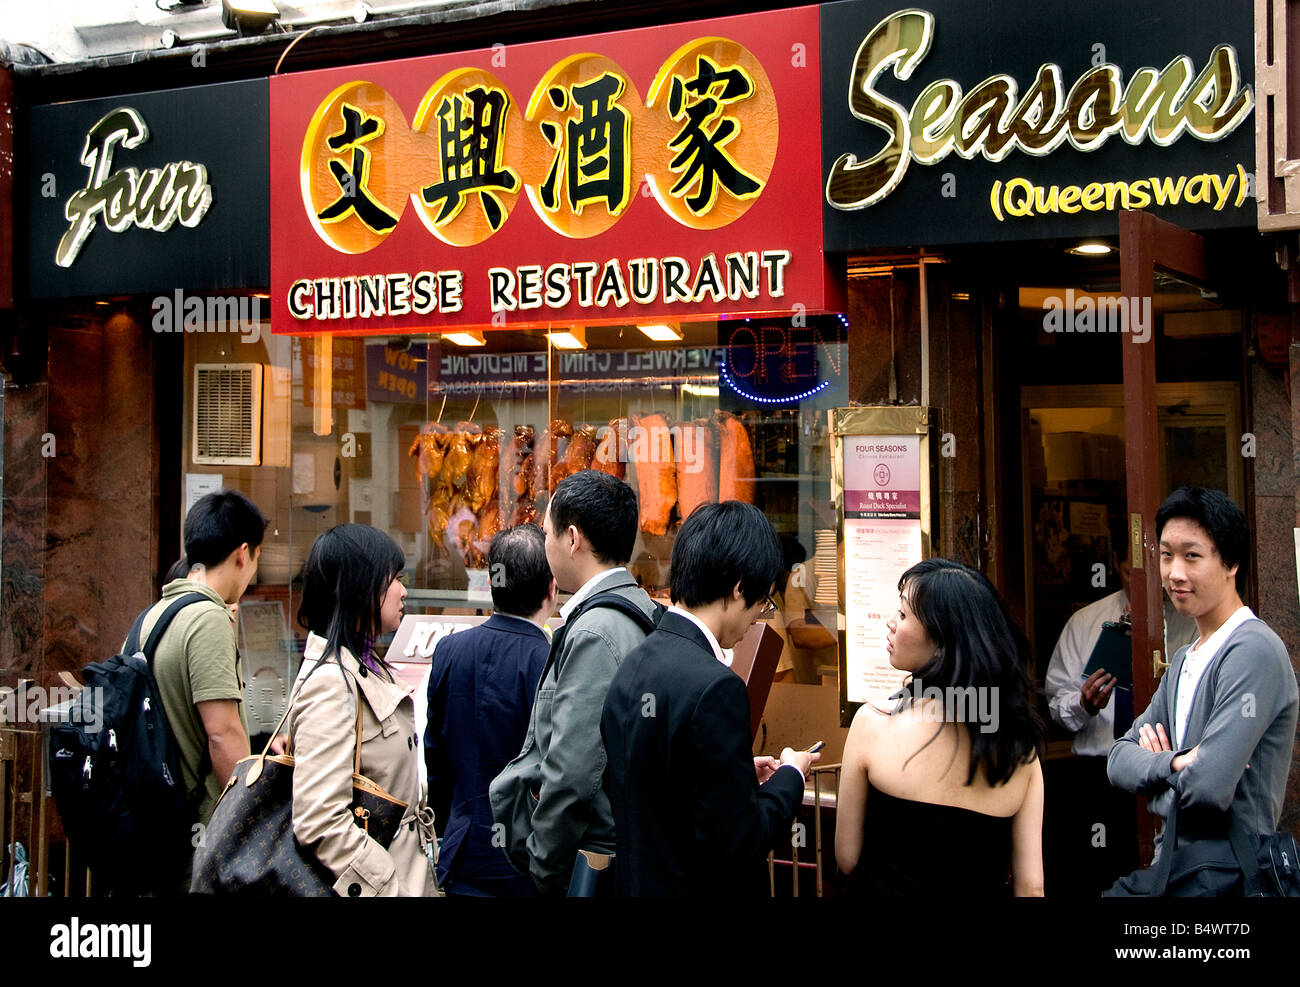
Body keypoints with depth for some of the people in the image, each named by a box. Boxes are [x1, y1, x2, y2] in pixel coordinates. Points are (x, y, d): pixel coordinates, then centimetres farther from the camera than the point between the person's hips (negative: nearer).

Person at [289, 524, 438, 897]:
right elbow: (319, 823, -25)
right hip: (369, 880, -9)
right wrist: (389, 887, -23)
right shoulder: (330, 684, -20)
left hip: (407, 872, 9)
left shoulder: (365, 666, 10)